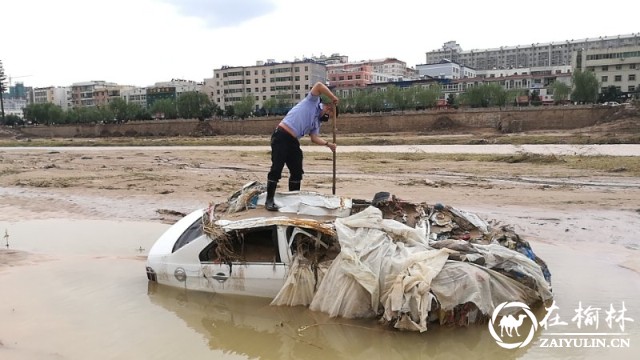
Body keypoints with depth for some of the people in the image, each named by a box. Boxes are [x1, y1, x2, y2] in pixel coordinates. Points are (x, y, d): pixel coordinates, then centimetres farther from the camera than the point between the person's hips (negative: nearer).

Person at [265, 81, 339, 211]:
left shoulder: (317, 121, 19)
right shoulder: (312, 101, 0)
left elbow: (314, 138, 11)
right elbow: (318, 85, -15)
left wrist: (328, 144, 0)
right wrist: (334, 99, -10)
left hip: (293, 141, 9)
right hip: (282, 136, -9)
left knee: (297, 171, 10)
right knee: (277, 168, -9)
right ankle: (269, 200, -4)